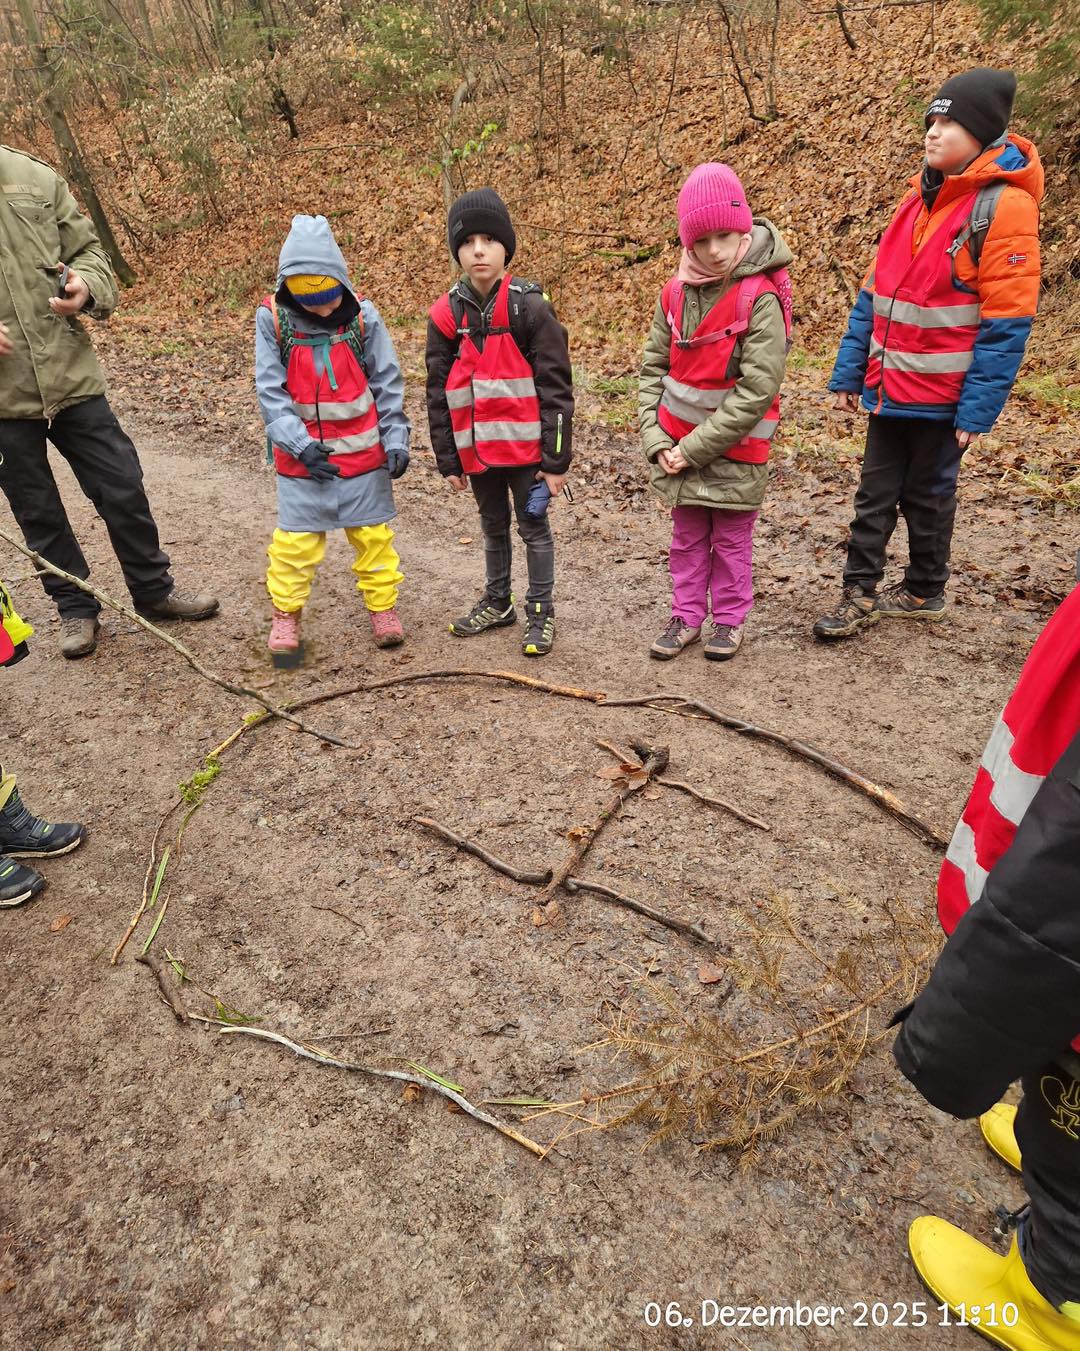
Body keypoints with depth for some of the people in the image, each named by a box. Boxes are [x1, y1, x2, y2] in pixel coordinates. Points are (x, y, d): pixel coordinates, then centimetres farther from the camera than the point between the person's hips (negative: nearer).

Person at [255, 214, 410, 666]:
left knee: (373, 532, 10)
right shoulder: (272, 318, -8)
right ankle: (285, 616, 19)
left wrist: (396, 437, -6)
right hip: (302, 453, 0)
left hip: (362, 450, 1)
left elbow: (387, 382, 0)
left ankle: (382, 605, 25)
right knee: (295, 539, 4)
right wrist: (300, 444, -16)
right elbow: (270, 391, -8)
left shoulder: (362, 315, -6)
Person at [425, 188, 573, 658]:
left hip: (524, 445, -4)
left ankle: (541, 612, 20)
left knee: (533, 527, 6)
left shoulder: (530, 306, -9)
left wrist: (556, 459, -11)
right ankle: (497, 602, 35)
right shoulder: (446, 314, 2)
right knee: (493, 527, 18)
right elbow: (439, 393, 7)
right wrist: (448, 460, 7)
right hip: (477, 449, 4)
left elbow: (555, 387, -9)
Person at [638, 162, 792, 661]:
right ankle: (686, 616, 26)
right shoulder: (675, 294, 1)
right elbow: (652, 368, 4)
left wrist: (696, 448, -18)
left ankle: (729, 620, 25)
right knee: (687, 537, 13)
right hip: (677, 447, 4)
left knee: (731, 540, 10)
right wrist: (656, 440, -7)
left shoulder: (760, 298, -14)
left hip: (734, 450, -4)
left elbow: (757, 389, -18)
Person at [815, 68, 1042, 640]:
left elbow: (1005, 324, -15)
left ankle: (924, 592, 26)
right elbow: (874, 293, 11)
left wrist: (976, 411, -18)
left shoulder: (1004, 207, -11)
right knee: (875, 492, 8)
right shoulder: (919, 197, 10)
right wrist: (849, 373, 7)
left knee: (927, 494, 8)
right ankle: (860, 592, 17)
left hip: (941, 392, -6)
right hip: (890, 384, 6)